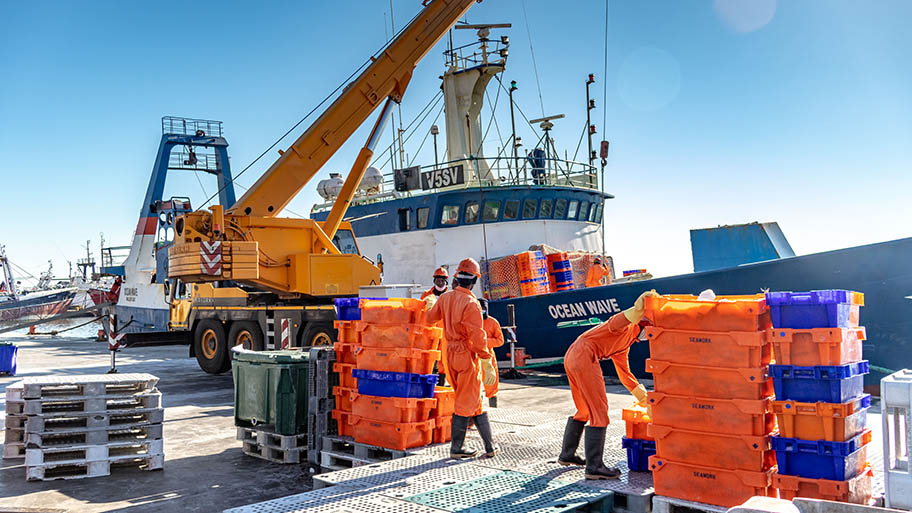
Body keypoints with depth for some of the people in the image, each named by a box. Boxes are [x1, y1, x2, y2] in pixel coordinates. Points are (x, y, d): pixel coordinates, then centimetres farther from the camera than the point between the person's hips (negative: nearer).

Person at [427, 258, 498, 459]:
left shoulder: (445, 298, 3)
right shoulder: (471, 304, -18)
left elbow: (429, 318, 18)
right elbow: (477, 336, -20)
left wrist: (429, 304, 39)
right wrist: (487, 363, -16)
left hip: (450, 353, 7)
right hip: (467, 354, -7)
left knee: (475, 399, 15)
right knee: (466, 403, 3)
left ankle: (489, 445, 19)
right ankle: (456, 449, 9)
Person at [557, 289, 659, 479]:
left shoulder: (628, 341, 28)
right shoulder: (629, 326, -1)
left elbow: (624, 371, 33)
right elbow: (614, 325, -27)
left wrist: (640, 394, 35)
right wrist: (637, 309, -42)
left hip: (572, 357, 10)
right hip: (584, 357, -10)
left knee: (584, 411, 22)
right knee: (599, 412, -6)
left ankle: (567, 455, 33)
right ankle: (594, 467, -4)